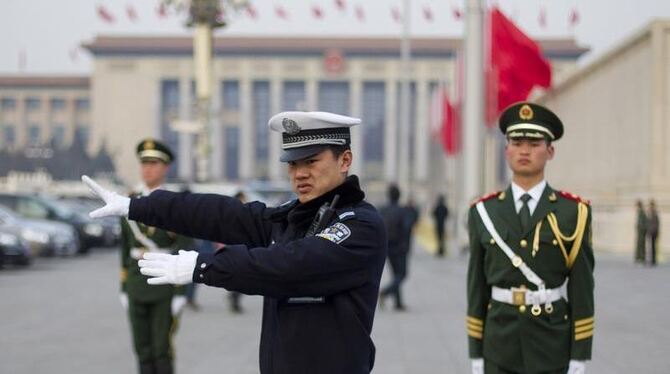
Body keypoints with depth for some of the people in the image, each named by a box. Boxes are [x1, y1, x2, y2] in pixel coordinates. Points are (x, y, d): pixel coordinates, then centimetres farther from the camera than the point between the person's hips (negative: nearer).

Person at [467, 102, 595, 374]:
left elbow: (582, 288, -3)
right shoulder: (484, 213, 3)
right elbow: (477, 286, 5)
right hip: (500, 346, 2)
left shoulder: (573, 213, -2)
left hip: (553, 346, -1)